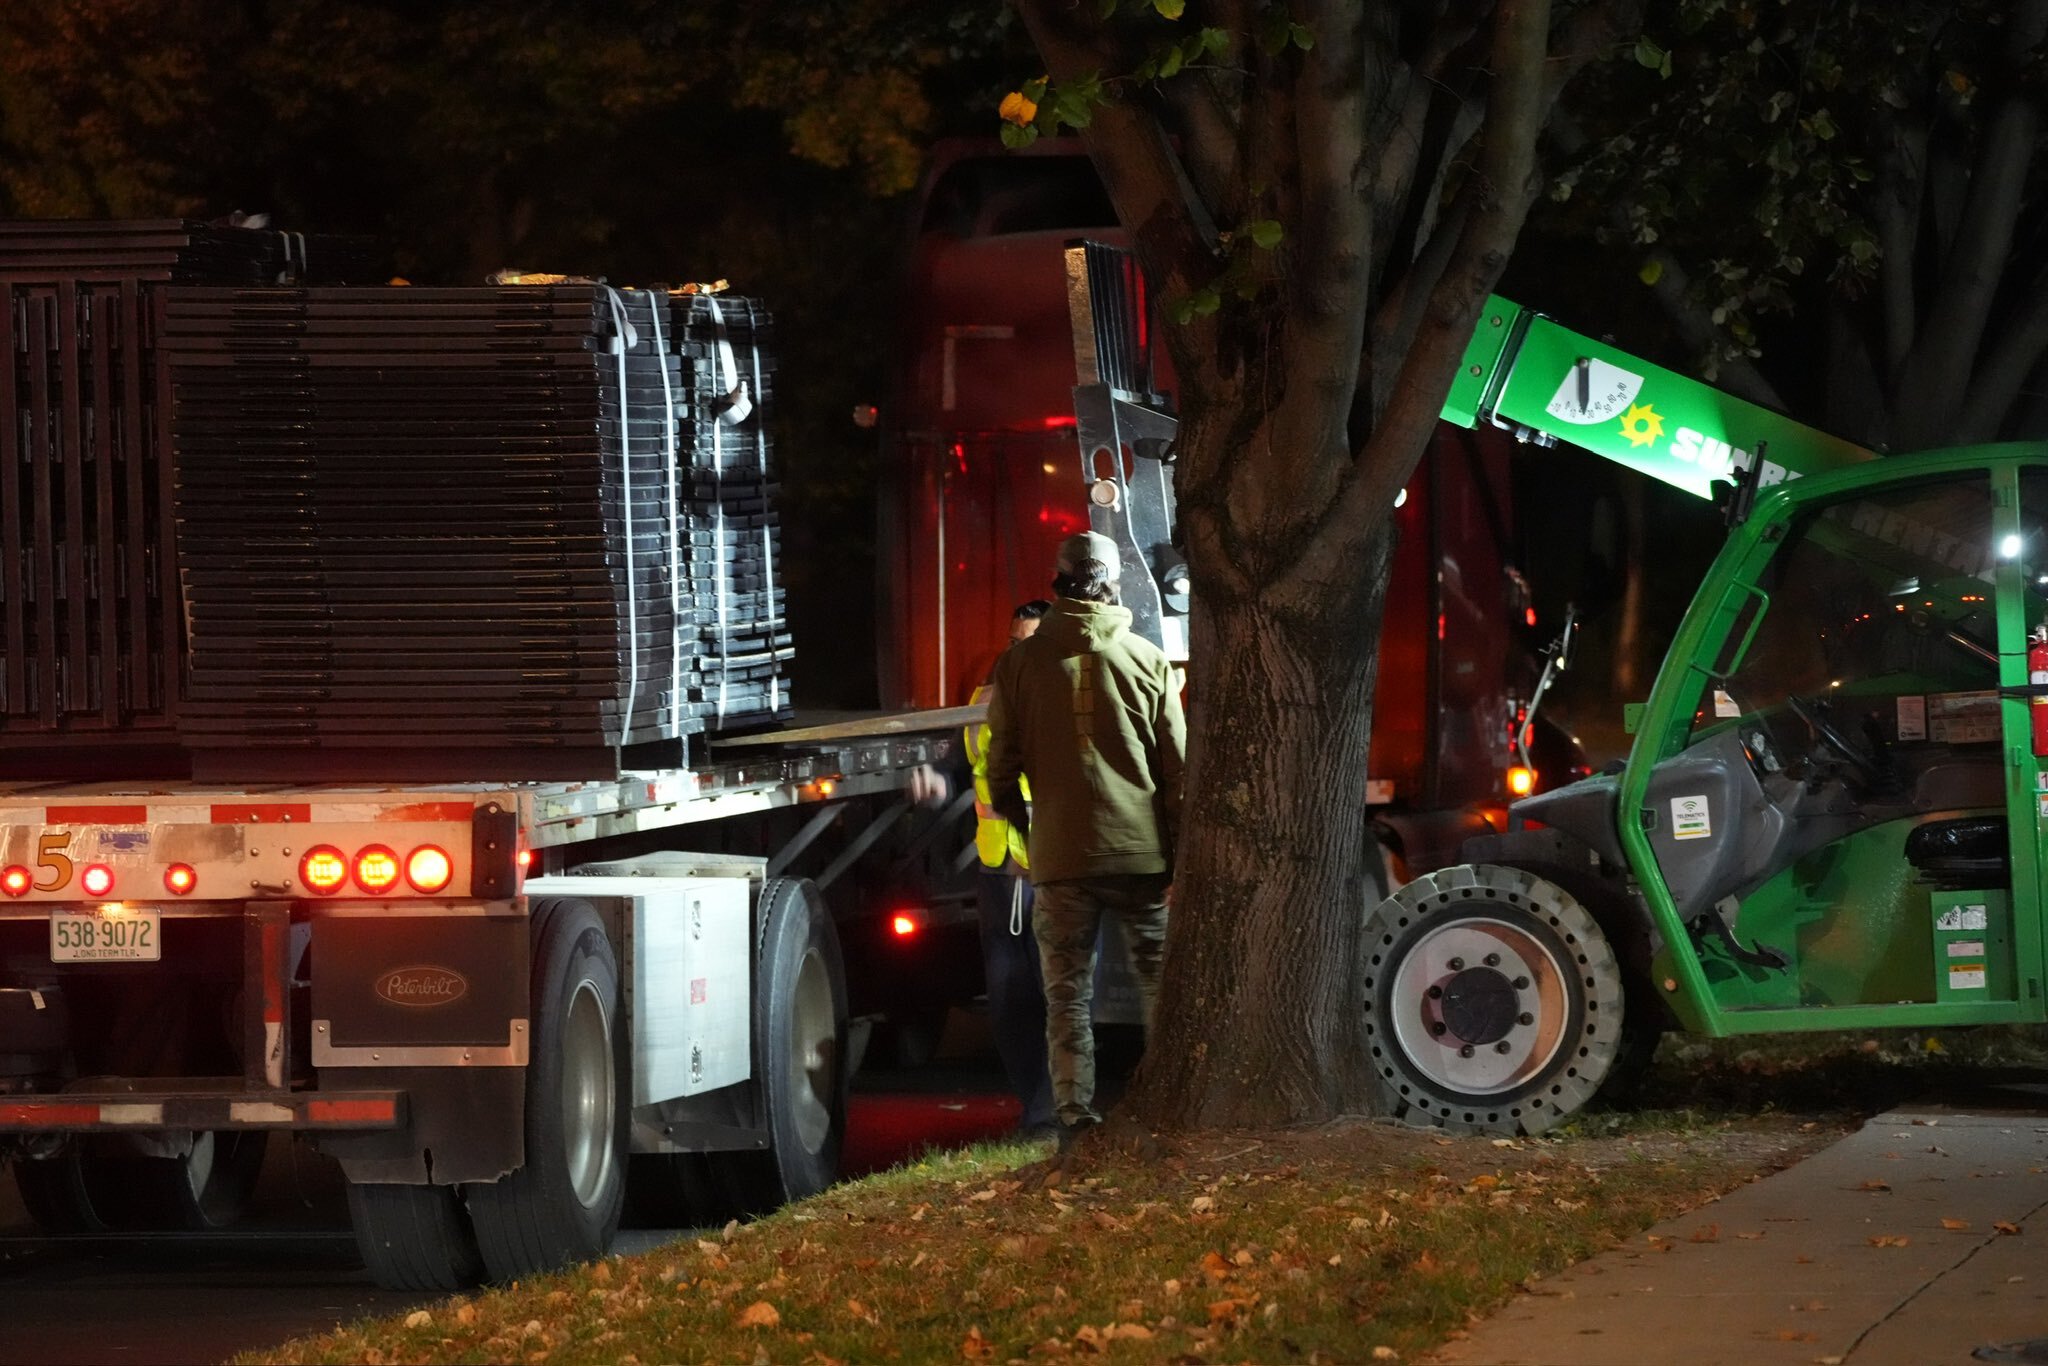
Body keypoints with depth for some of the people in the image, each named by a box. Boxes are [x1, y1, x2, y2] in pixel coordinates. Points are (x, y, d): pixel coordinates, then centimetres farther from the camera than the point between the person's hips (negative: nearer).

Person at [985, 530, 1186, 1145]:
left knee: (1068, 996, 4)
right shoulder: (1147, 660, 1)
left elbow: (1002, 770, 6)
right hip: (1142, 851, 0)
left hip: (1061, 858, 0)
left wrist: (1025, 825, 25)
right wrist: (1183, 856, 9)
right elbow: (1178, 767, 3)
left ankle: (1076, 1121, -2)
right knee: (1161, 983, 9)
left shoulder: (1020, 662, 1)